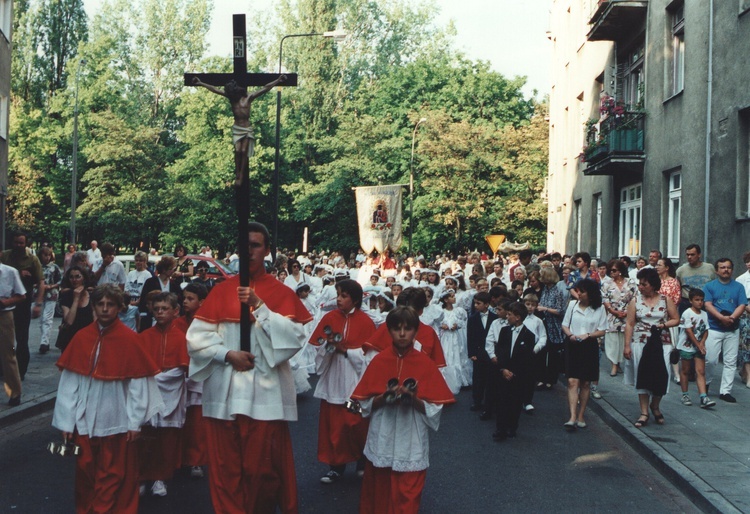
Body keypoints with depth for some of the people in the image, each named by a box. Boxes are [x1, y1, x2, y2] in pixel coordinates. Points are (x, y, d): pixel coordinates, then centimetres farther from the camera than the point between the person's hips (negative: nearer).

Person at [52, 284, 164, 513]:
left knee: (113, 475, 6)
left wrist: (135, 422, -8)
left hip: (116, 420, -3)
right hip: (85, 419, 3)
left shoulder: (129, 339, -7)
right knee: (85, 470, 11)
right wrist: (66, 421, -1)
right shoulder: (81, 338, 1)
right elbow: (69, 383, 1)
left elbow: (138, 383, -7)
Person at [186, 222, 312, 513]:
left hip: (266, 392, -2)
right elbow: (196, 336, 3)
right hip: (224, 392, 2)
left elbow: (296, 337, -10)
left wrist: (259, 306, -16)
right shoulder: (221, 291, 9)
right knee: (226, 467, 6)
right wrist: (227, 354, -12)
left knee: (262, 467, 1)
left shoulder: (281, 293, 4)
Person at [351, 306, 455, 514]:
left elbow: (435, 409, -4)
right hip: (381, 442, 2)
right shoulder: (379, 361, 0)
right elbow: (364, 403, 1)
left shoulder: (426, 363, -3)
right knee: (378, 496, 12)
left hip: (412, 444, -1)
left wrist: (415, 400, -21)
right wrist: (384, 398, -16)